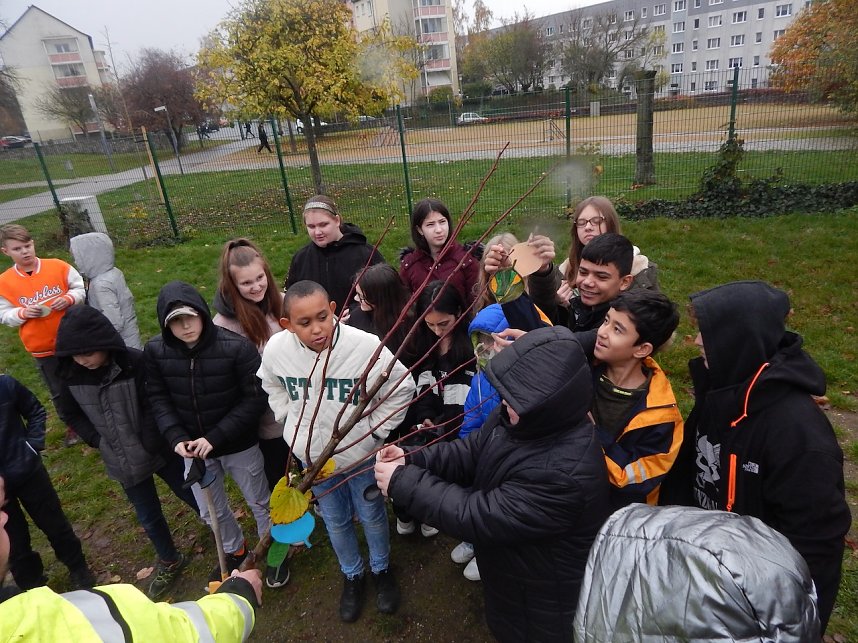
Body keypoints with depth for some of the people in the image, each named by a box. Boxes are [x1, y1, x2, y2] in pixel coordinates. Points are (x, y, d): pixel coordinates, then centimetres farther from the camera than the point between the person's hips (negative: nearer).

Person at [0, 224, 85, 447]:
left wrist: (68, 298, -19)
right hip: (41, 347, 0)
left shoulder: (58, 266, -9)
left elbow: (81, 288, 1)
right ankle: (71, 425, 36)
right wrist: (23, 313, -20)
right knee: (59, 390, 15)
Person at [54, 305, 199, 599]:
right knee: (148, 516, 20)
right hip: (123, 462, 4)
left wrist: (150, 446, -21)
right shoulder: (70, 375, -10)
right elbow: (73, 415, 6)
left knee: (192, 496, 17)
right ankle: (170, 561, 44)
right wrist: (98, 441, -4)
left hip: (161, 451, -3)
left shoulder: (136, 363, -24)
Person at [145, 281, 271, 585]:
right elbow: (158, 399, -3)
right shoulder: (155, 350, -12)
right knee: (211, 510, 24)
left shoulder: (237, 347, -24)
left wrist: (215, 437, -24)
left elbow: (254, 399, -20)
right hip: (193, 447, 4)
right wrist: (176, 438, -18)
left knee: (260, 503, 18)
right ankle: (235, 552, 54)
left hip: (239, 445, -3)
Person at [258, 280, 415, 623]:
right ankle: (352, 575, 50)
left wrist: (374, 429, -11)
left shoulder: (367, 346, -30)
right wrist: (291, 421, 0)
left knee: (372, 516, 20)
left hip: (361, 454, -2)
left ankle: (381, 569, 50)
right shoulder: (276, 350, -20)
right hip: (312, 456, 2)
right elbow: (272, 386, 6)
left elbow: (402, 389, -13)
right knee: (335, 522, 23)